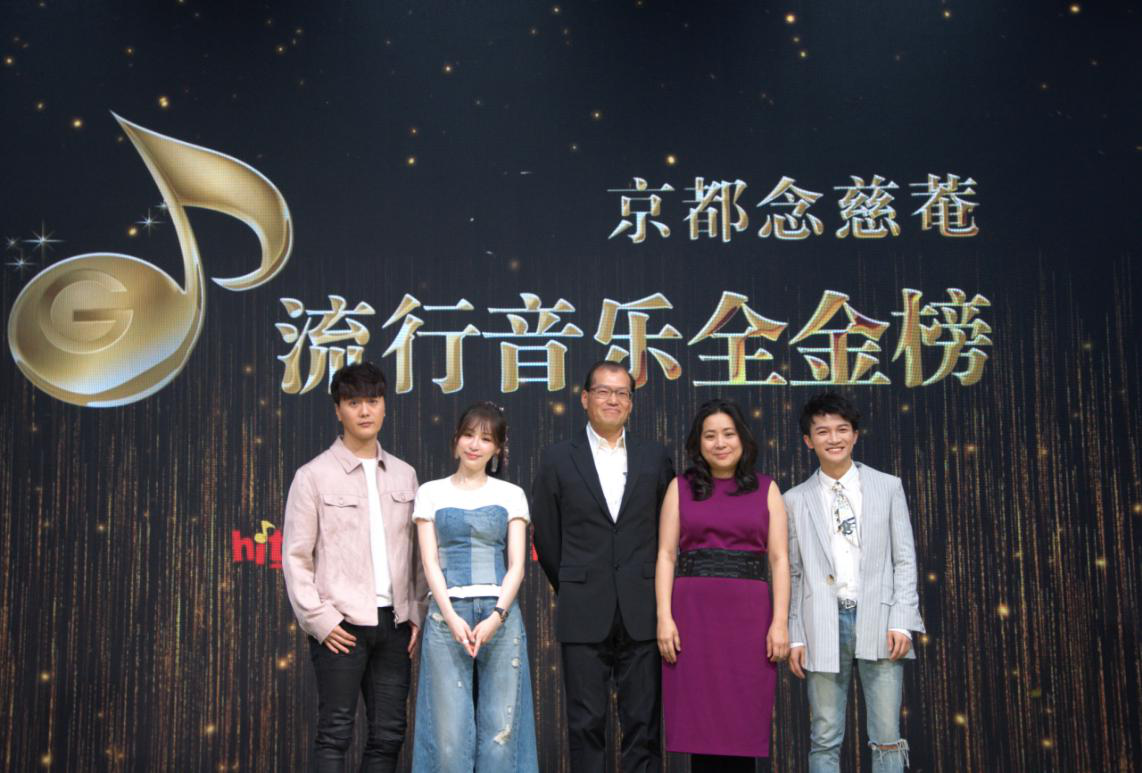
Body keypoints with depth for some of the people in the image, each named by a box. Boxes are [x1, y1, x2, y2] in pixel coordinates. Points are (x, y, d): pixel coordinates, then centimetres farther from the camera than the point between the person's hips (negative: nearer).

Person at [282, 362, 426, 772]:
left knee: (389, 733, 8)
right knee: (335, 732, -1)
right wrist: (320, 619, -9)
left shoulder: (404, 475, 11)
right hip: (341, 625, -4)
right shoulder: (314, 475, -2)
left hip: (393, 622, 4)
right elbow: (295, 556, -3)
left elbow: (415, 552, 13)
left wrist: (416, 614, 6)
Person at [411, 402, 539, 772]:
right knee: (449, 729, -3)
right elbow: (430, 561, 2)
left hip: (499, 613, 1)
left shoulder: (511, 495, 10)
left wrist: (496, 616, -12)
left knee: (501, 726, -1)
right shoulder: (431, 493, 9)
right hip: (447, 613, -1)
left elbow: (517, 564, 3)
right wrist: (452, 618, -12)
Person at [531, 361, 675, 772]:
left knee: (644, 723, 4)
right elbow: (546, 537, 8)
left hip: (641, 614, 1)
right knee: (586, 723, 4)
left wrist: (654, 591, 9)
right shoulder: (558, 458, 4)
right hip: (584, 616, -1)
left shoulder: (655, 457, 8)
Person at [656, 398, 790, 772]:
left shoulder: (766, 489, 9)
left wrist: (781, 621, -6)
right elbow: (666, 555, 4)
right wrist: (664, 617, -7)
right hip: (693, 612, 0)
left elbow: (779, 559, 3)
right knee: (699, 719, 0)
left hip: (748, 615, 0)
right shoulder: (680, 487, 9)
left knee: (743, 721, 1)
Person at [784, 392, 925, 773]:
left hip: (878, 621, 0)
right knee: (825, 739, 2)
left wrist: (901, 622, -5)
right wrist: (795, 637, 2)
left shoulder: (888, 487, 9)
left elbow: (904, 560, 6)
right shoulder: (796, 500, 9)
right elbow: (793, 573, 8)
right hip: (823, 626, 0)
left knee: (887, 737, -1)